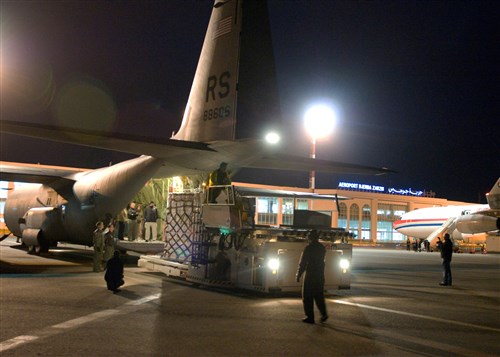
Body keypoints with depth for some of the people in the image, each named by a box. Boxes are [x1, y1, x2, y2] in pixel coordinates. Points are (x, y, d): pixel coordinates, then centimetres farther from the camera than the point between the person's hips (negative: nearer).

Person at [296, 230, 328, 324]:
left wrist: (298, 275, -5)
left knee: (307, 297, 2)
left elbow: (303, 263, -12)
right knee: (319, 296, 17)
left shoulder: (308, 248, -13)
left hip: (310, 275, -6)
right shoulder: (322, 248, 6)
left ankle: (310, 317, 3)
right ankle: (324, 314, 11)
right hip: (320, 275, 6)